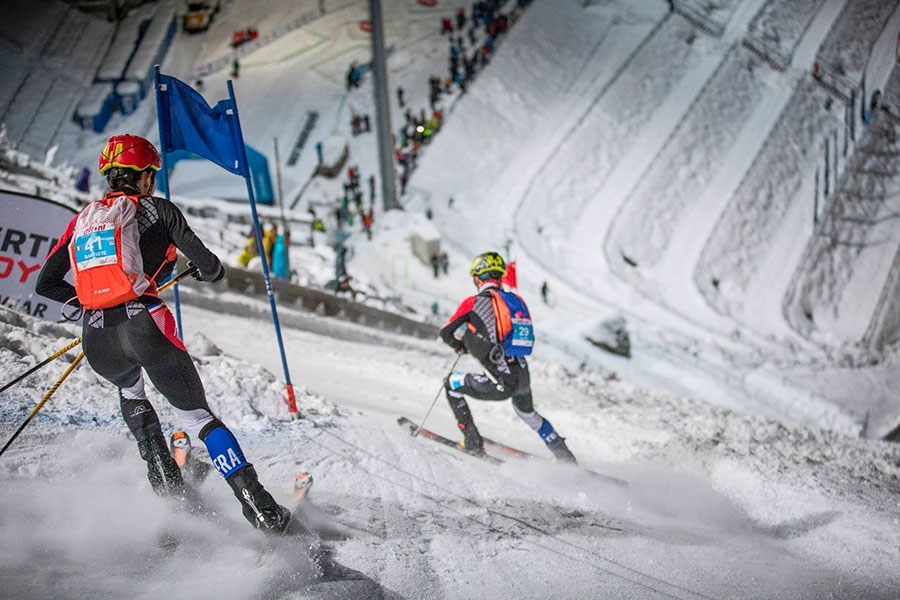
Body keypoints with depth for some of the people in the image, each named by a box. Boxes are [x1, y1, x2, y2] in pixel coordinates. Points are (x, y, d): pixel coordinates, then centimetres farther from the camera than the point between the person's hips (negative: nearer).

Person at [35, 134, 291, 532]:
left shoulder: (83, 219, 19)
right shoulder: (157, 209, 8)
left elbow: (46, 285, 19)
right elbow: (210, 267, 3)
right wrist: (210, 271, 27)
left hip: (97, 341, 4)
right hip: (144, 324, -4)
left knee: (130, 392, 37)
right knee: (199, 419, 6)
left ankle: (168, 488, 25)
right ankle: (262, 511, -4)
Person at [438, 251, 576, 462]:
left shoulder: (474, 302, -5)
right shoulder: (518, 301, 11)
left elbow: (446, 332, 3)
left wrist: (461, 347, 26)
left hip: (503, 385, -6)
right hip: (524, 380, 6)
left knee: (451, 383, 18)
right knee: (527, 413, 36)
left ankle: (473, 443, 18)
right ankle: (566, 458, 37)